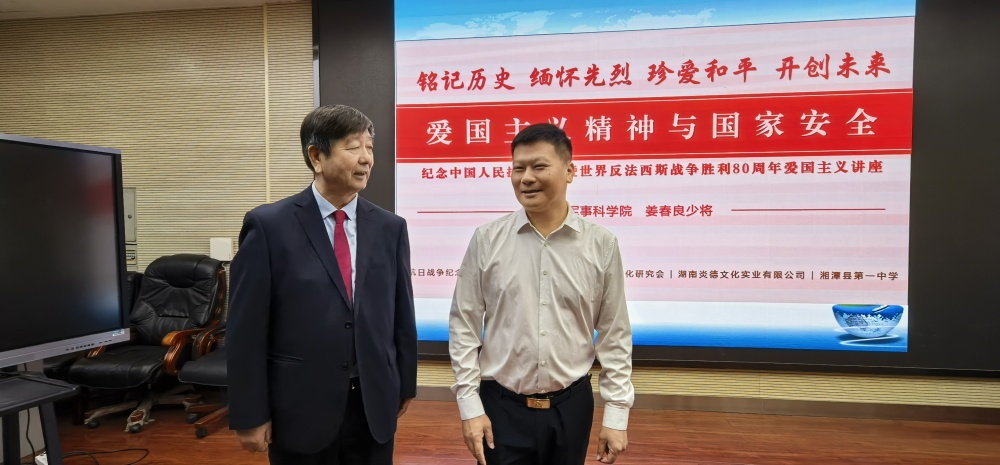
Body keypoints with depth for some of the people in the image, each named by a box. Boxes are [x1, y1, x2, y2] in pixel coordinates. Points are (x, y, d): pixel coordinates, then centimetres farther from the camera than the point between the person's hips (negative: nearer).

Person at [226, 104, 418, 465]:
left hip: (375, 407, 3)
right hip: (300, 410, -2)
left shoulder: (390, 228, 0)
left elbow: (401, 314, 5)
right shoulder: (268, 225, -9)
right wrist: (250, 416, -6)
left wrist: (404, 385, 10)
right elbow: (245, 329, -7)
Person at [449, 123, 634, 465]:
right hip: (501, 406, -1)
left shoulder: (602, 245, -5)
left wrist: (616, 414, 0)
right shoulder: (486, 240, -6)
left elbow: (614, 335, 0)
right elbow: (464, 326, -2)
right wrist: (470, 405, -4)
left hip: (571, 406, 1)